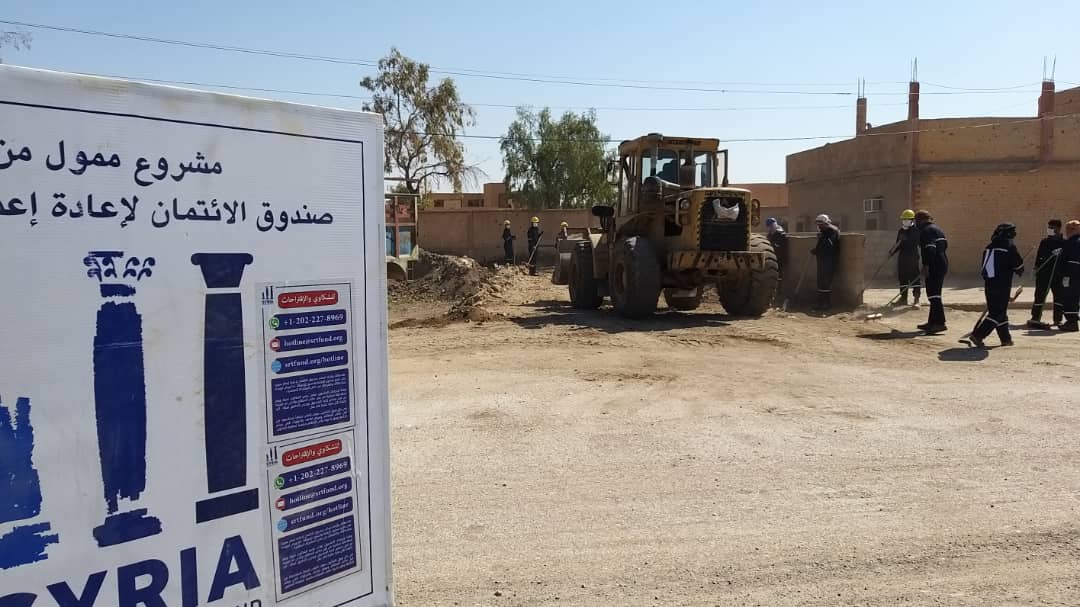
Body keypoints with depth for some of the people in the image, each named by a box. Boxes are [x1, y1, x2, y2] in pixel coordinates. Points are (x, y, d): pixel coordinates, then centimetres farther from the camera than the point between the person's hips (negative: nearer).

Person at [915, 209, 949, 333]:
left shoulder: (926, 231, -10)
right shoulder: (937, 229, 22)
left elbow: (929, 249, -21)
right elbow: (945, 246, 25)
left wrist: (926, 266, -23)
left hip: (934, 267, -11)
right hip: (942, 264, 11)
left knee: (933, 295, -12)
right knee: (934, 295, 15)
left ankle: (940, 323, -16)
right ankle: (932, 322, 20)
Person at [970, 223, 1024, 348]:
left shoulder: (989, 247, 12)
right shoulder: (1009, 245, -7)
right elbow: (1018, 264, -4)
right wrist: (1020, 272, 18)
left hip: (988, 284, 7)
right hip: (1002, 285, -7)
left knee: (998, 311, 15)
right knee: (997, 313, -4)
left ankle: (1005, 338, 22)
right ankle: (978, 335, -15)